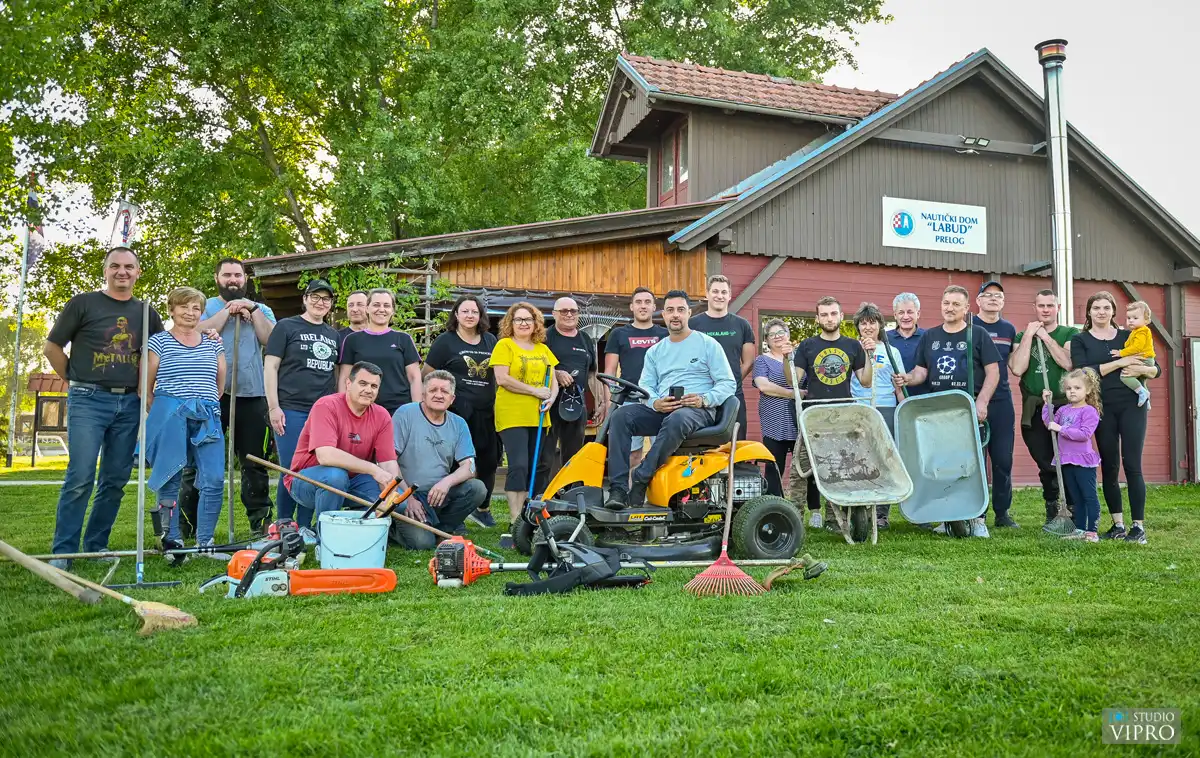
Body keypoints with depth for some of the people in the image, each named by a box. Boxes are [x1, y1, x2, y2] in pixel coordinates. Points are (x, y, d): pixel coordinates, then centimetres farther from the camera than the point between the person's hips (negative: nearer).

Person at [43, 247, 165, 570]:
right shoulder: (83, 303, 2)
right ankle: (62, 552, -2)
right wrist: (77, 381, 6)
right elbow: (52, 348, 6)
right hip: (88, 401, -4)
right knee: (80, 478, -10)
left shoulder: (146, 312, 12)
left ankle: (96, 546, 18)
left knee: (115, 480, 6)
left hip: (129, 404, 4)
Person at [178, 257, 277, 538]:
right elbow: (200, 333, -10)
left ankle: (261, 522, 11)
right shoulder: (205, 306, 10)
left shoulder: (261, 309, 15)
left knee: (254, 463, 6)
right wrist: (229, 310, -6)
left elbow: (270, 338, -2)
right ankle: (187, 525, 7)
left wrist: (252, 309, -6)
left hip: (251, 395, 2)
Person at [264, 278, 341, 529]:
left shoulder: (333, 335, 18)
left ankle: (305, 528, 13)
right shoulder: (286, 327, 3)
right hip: (291, 411, -4)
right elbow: (270, 367, -2)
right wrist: (273, 407, -9)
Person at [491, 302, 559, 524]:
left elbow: (553, 380, 18)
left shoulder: (543, 349, 16)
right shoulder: (504, 345, -1)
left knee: (540, 466, 9)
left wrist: (551, 396, -4)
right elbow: (502, 379, -12)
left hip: (538, 417, 6)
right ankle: (515, 520, -8)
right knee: (518, 466, -11)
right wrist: (535, 391, -13)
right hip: (512, 416, -6)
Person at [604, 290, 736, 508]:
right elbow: (645, 386, 13)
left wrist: (704, 399, -18)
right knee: (620, 415, -22)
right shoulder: (655, 351, 20)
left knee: (676, 419, -41)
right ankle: (618, 489, -29)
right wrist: (655, 403, -12)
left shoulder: (708, 344, 7)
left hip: (698, 411, -4)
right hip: (661, 411, 5)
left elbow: (728, 383, 1)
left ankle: (640, 480, -33)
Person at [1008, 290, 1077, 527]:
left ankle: (1075, 513, 6)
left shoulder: (1070, 334, 6)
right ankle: (1052, 512, 18)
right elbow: (1017, 368, -7)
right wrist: (1029, 335, -6)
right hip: (1034, 412, 2)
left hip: (1066, 409, -2)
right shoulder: (1022, 336, 11)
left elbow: (1069, 363, -13)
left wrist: (1046, 337, -10)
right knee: (1046, 466, 5)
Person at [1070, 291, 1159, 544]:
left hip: (1131, 406, 0)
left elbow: (1156, 369, 9)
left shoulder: (1129, 337, 10)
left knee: (1132, 465, -6)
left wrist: (1141, 369, -13)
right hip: (1103, 408, 0)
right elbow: (1083, 372, -10)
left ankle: (1139, 527, -2)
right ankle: (1118, 525, 14)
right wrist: (1120, 363, -15)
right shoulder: (1080, 340, 6)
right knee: (1109, 467, 4)